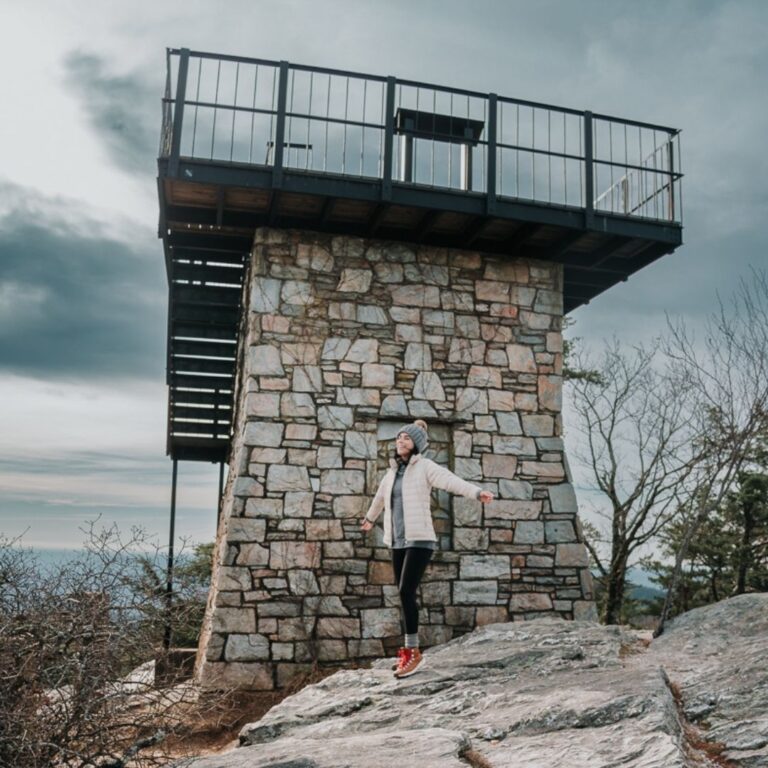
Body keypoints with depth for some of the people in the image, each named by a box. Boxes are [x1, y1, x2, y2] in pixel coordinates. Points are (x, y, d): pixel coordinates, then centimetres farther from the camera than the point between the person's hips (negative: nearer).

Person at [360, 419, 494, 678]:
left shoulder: (425, 466, -6)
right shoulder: (393, 470, 13)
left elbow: (451, 481, -25)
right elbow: (380, 495, 33)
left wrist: (477, 493, -43)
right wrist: (369, 518, 50)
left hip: (419, 540, -7)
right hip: (398, 542, 7)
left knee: (406, 592, -15)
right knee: (404, 596, 9)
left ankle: (412, 651, -4)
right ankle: (407, 651, 19)